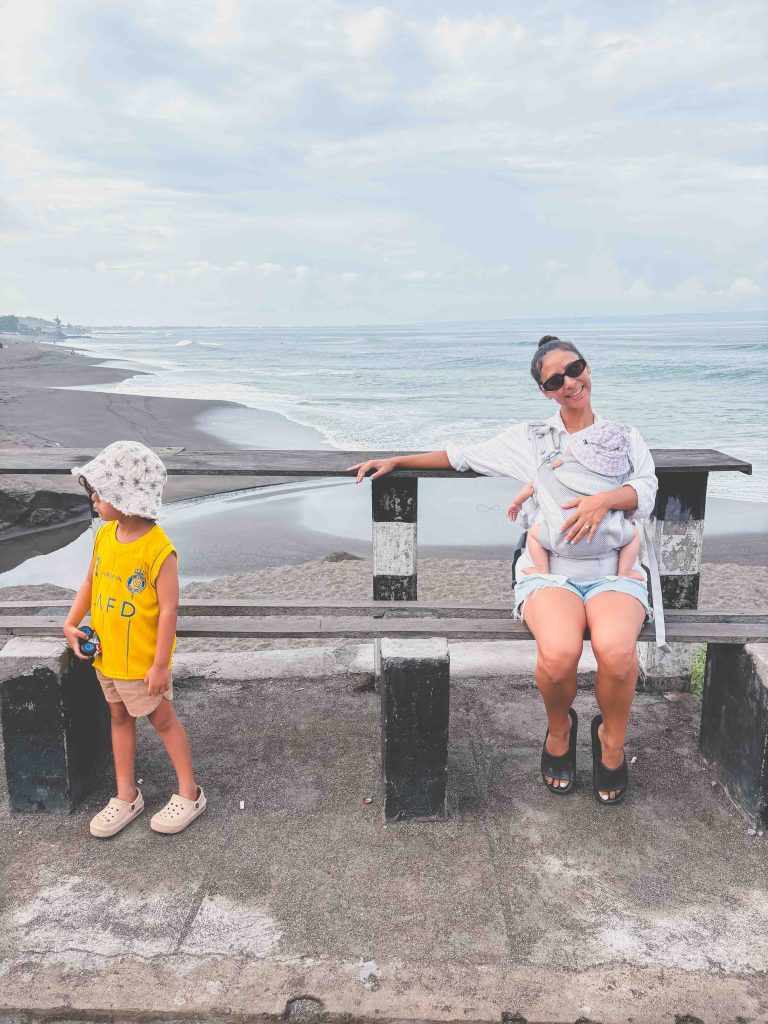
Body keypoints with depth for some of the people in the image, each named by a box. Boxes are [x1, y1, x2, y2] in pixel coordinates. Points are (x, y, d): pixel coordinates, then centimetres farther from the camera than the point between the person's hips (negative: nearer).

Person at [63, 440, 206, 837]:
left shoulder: (159, 549, -25)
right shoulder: (104, 535, -3)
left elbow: (169, 609, -22)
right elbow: (90, 583, 9)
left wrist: (160, 664, -20)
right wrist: (71, 624, -2)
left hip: (142, 661, -7)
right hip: (105, 655, 7)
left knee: (162, 719, 9)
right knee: (120, 718, 19)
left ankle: (189, 794, 27)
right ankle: (126, 796, 35)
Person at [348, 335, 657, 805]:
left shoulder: (626, 438, 20)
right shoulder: (530, 437, 19)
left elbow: (646, 492, 4)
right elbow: (462, 455, 24)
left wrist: (606, 498, -18)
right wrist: (395, 460, 19)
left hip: (613, 570, 1)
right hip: (550, 569, 0)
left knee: (616, 650, -34)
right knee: (558, 652, -34)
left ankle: (612, 739, 0)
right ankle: (560, 728, 3)